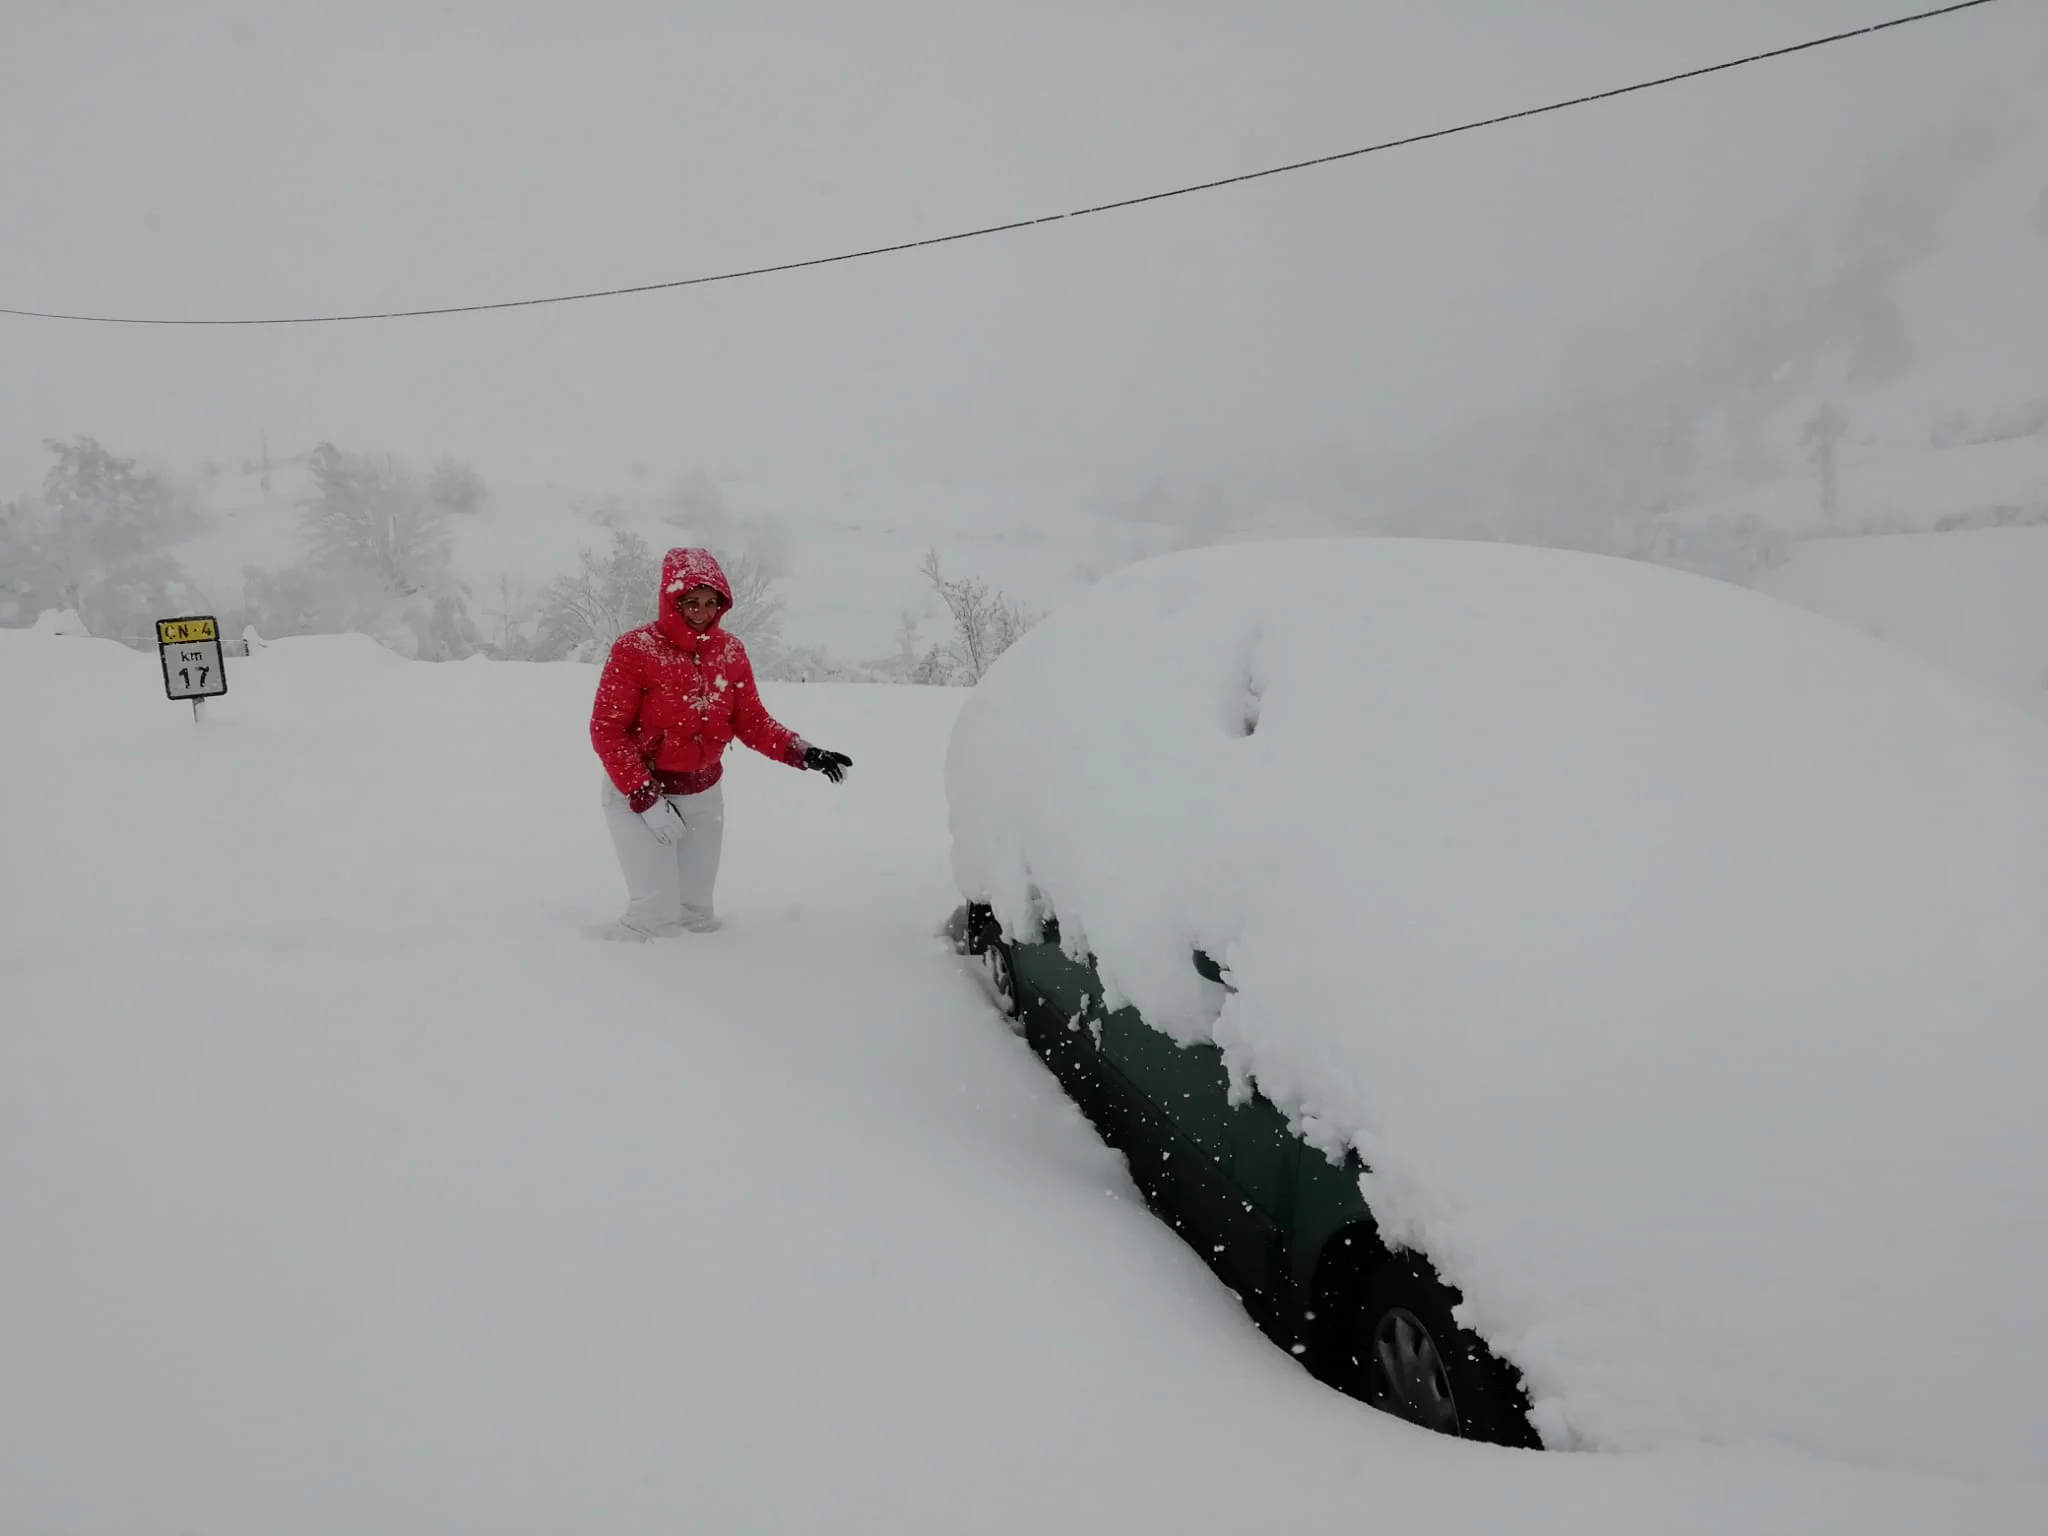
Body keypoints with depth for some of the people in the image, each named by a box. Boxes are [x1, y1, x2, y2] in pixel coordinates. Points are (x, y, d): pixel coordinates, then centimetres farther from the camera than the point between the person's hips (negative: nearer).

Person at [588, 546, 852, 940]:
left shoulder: (730, 651, -3)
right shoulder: (635, 649, -18)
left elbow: (751, 721, 1)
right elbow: (607, 731, -16)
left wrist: (802, 753, -16)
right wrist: (646, 800, -21)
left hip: (703, 794, 5)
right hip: (640, 792, -5)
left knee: (697, 914, 11)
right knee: (658, 915, -10)